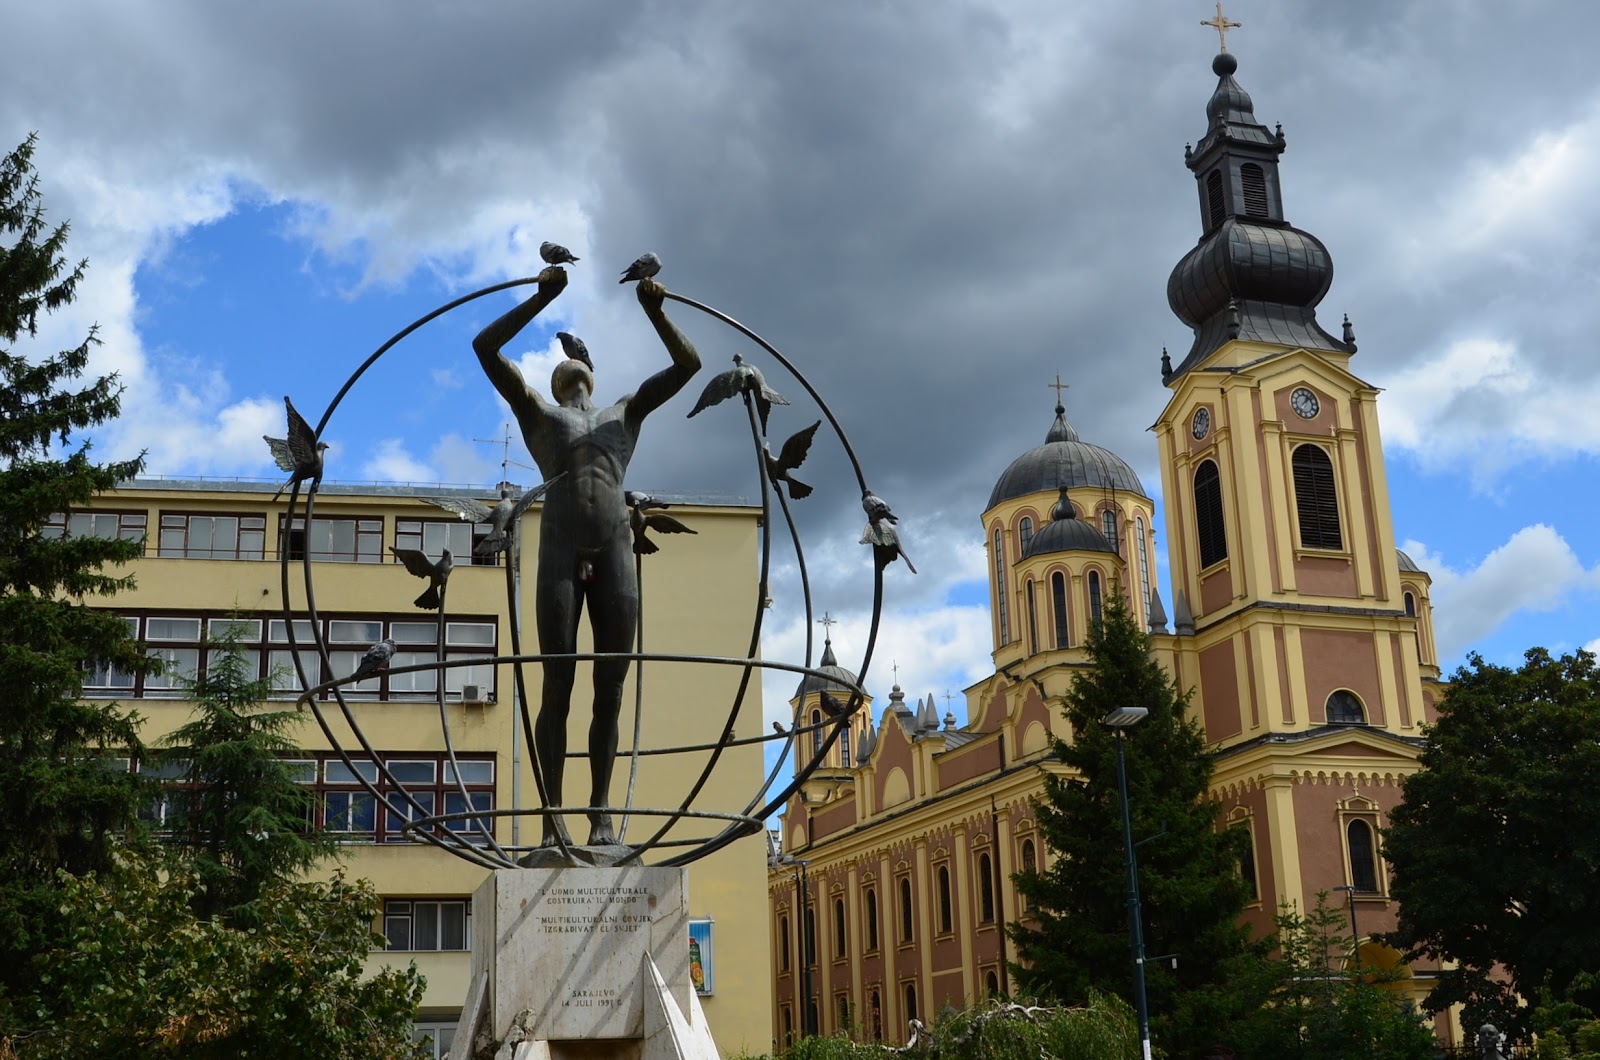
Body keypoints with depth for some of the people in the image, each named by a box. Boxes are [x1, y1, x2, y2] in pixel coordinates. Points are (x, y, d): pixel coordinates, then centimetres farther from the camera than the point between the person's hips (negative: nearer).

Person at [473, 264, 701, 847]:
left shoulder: (625, 412, 27)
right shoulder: (536, 413, 23)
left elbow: (688, 363, 23)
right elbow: (485, 347, 12)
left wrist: (654, 311, 11)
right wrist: (542, 298, 9)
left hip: (615, 552, 2)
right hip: (560, 551, -2)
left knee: (610, 688, -2)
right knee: (558, 687, -6)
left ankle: (600, 813, 6)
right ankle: (553, 821, -5)